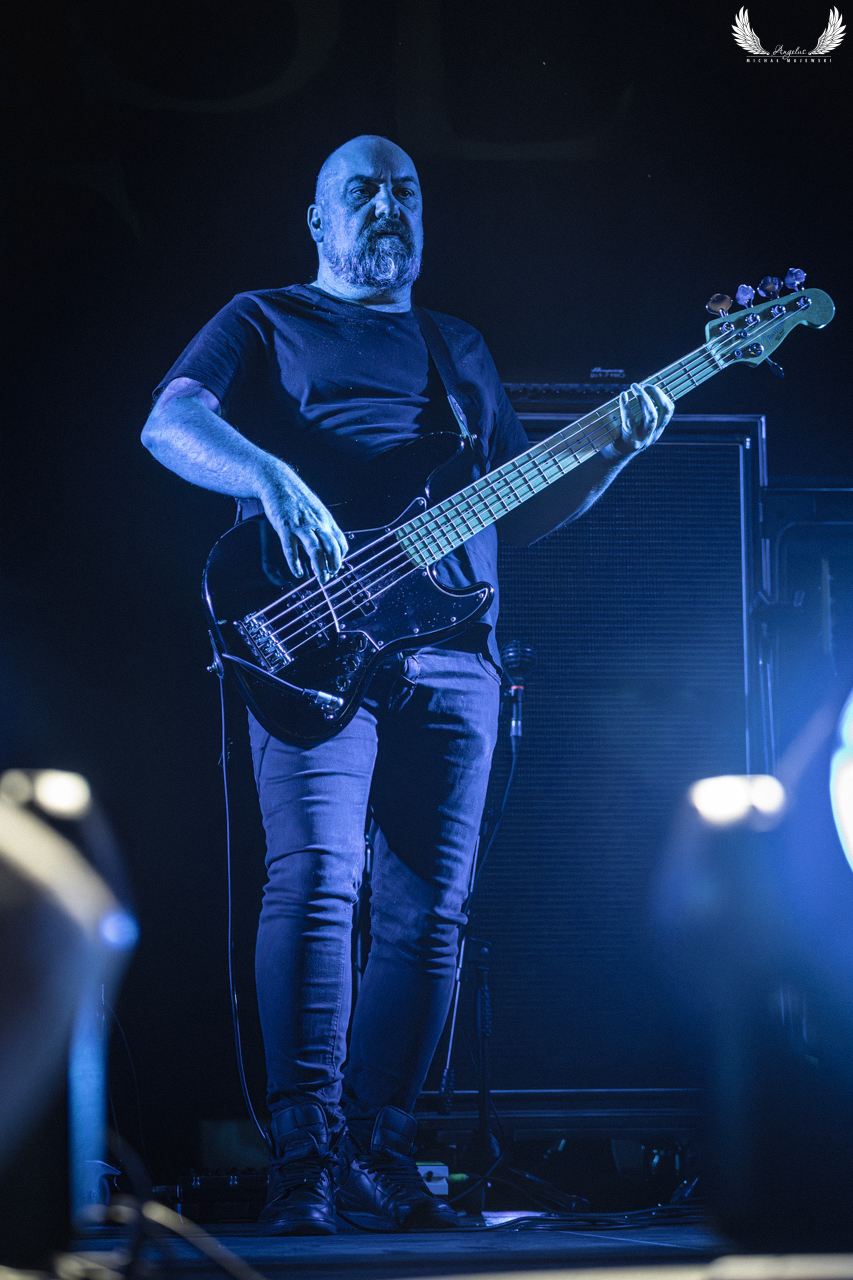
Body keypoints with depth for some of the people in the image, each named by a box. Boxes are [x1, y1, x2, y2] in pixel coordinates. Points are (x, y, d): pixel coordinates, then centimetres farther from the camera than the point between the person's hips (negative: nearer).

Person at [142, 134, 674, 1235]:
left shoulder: (461, 352, 29)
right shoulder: (266, 322, 16)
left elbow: (518, 517, 26)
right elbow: (169, 423, -2)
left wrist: (612, 453, 8)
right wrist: (272, 478, -22)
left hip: (452, 657, 5)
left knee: (427, 915, -1)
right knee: (315, 878, -21)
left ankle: (375, 1158, 4)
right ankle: (305, 1155, -22)